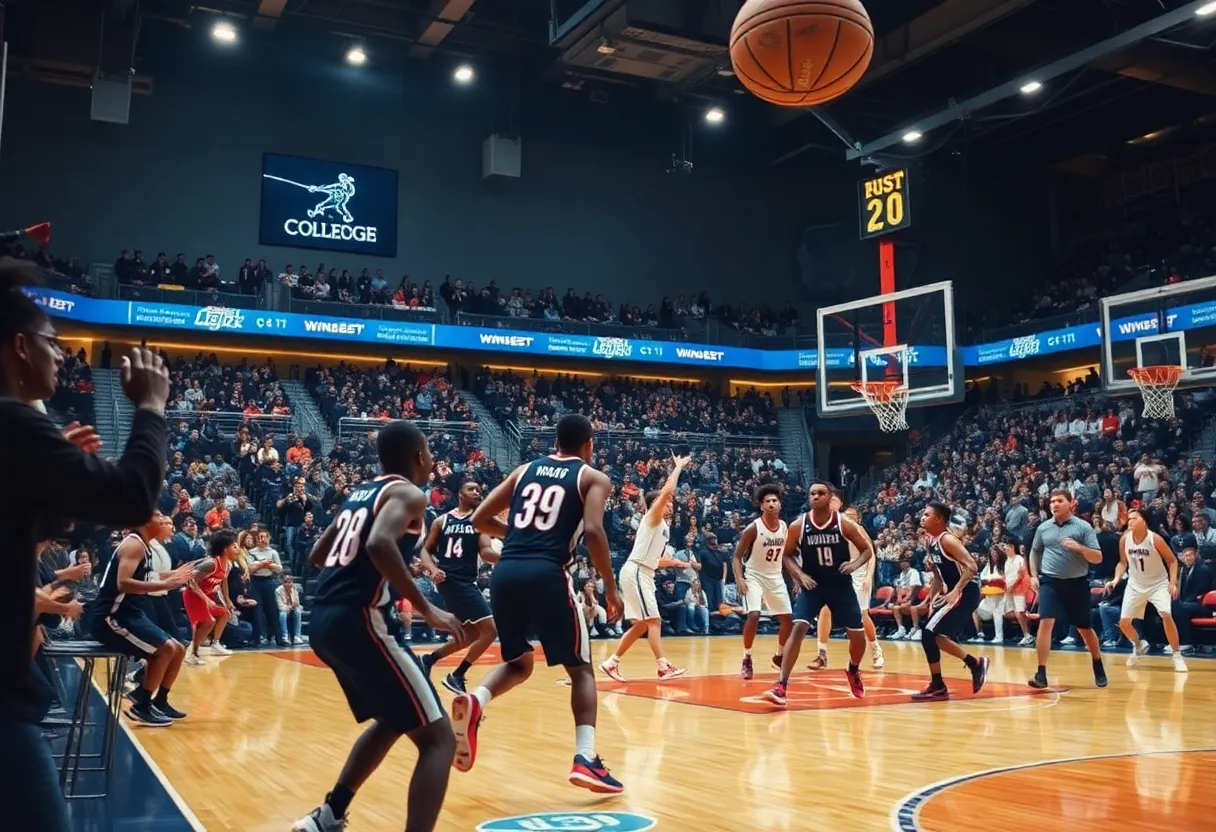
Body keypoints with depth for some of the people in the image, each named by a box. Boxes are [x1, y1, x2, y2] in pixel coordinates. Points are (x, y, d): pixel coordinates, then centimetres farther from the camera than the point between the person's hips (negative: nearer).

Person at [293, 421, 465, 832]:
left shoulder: (359, 492, 20)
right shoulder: (408, 493, -4)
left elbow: (317, 557, 27)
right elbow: (380, 544, -25)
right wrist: (425, 608, -20)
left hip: (323, 620, 9)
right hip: (356, 620, -9)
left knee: (391, 721, 29)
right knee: (438, 738, -5)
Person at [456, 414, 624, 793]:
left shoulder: (525, 470, 21)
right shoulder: (593, 478, 9)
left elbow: (479, 519, 19)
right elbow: (592, 531, -8)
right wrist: (611, 588, 0)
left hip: (505, 572, 4)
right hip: (547, 575, -4)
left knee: (518, 662, 25)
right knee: (580, 668, 12)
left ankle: (473, 703, -4)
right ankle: (586, 759, -3)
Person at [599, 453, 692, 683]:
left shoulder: (664, 525, 21)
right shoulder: (652, 517, -5)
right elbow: (667, 491, -21)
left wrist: (674, 562, 14)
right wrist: (678, 467, -11)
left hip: (644, 574, 10)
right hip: (635, 572, -10)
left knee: (641, 624, 11)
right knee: (654, 620, -12)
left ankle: (611, 662, 16)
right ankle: (663, 666, -13)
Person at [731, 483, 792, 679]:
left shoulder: (785, 527, -3)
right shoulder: (753, 528, -18)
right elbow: (737, 556, -13)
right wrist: (739, 579, -26)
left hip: (775, 577, 6)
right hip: (754, 576, -6)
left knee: (788, 618, 8)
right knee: (753, 615, -23)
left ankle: (779, 656, 29)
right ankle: (746, 659, -6)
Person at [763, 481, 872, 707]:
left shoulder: (844, 523, -11)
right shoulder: (798, 525, -10)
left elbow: (867, 549, -1)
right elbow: (786, 555, 3)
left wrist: (856, 563, -21)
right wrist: (800, 575, -14)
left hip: (840, 585, 1)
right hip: (812, 585, -1)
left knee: (858, 635, 5)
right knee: (798, 629, -19)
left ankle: (853, 671, 38)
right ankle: (781, 685, -20)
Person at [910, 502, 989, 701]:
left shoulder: (947, 540, -17)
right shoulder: (931, 543, 11)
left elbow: (972, 567, -25)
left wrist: (956, 591, -29)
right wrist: (932, 600, 13)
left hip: (966, 593, -10)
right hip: (953, 593, 10)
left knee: (928, 633, -14)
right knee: (935, 634, 14)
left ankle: (937, 687, -5)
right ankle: (975, 664, 26)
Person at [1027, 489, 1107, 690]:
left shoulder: (1083, 527, -5)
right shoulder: (1043, 528, 4)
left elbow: (1098, 558, -7)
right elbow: (1034, 552, 19)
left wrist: (1079, 547, -25)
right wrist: (1034, 575, 8)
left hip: (1077, 583, -1)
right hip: (1050, 581, 1)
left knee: (1085, 628, 12)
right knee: (1045, 623, -14)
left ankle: (1098, 668, 36)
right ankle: (1041, 673, -11)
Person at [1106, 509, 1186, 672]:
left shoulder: (1155, 539, -20)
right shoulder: (1124, 539, -9)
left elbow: (1172, 560, -10)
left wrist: (1173, 582, -20)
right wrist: (1116, 579, -8)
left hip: (1158, 583, -4)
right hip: (1135, 585, 4)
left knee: (1166, 616, -25)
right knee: (1124, 622, -1)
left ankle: (1177, 655, -8)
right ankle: (1139, 646, 31)